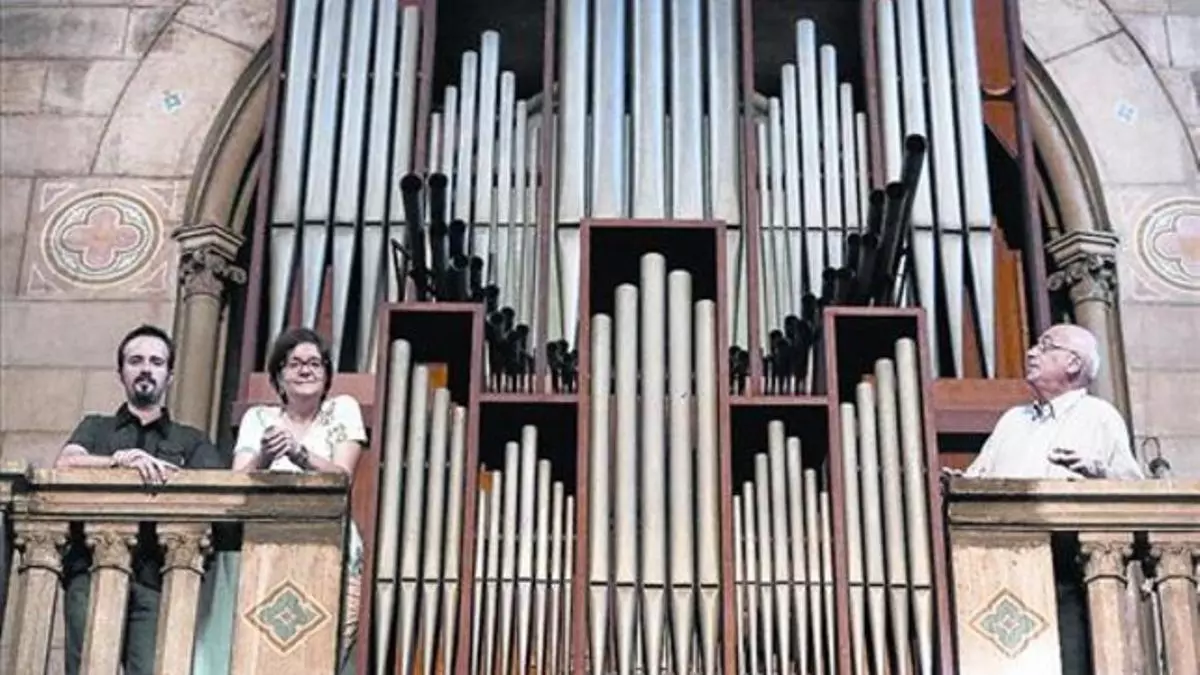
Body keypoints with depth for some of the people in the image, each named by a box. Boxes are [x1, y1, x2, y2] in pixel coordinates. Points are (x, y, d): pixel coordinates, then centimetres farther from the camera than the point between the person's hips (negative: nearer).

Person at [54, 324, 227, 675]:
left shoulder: (191, 441, 22)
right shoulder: (96, 428, 25)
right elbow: (65, 464, 5)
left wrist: (151, 467, -11)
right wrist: (121, 459, -11)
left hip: (155, 577, 0)